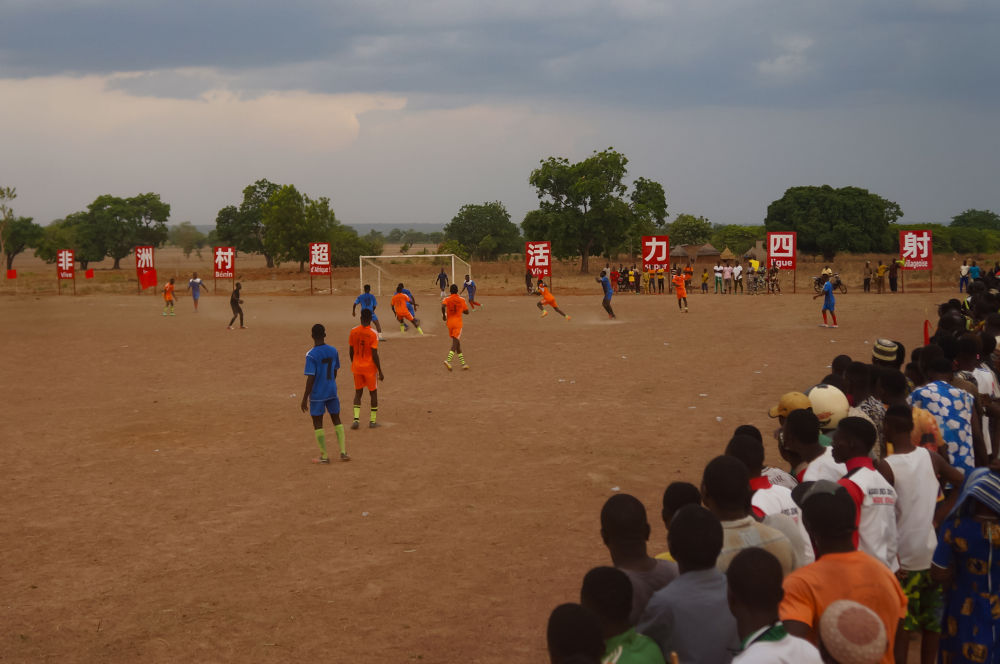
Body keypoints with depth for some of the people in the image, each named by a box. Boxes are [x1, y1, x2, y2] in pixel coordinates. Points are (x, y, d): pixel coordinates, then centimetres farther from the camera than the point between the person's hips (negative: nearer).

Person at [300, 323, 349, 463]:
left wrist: (304, 398, -13)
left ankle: (324, 456, 9)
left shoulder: (311, 355, -17)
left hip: (317, 394, -5)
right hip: (332, 392, 5)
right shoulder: (333, 351, 0)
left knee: (317, 423, 7)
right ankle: (343, 452, 11)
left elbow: (310, 378, -19)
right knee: (337, 420, 15)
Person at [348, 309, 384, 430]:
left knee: (358, 392, 14)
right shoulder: (373, 334, -16)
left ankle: (356, 419, 2)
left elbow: (351, 351, 4)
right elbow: (374, 355, -16)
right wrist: (380, 372, -9)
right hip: (370, 367, -3)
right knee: (373, 393, 12)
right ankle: (372, 421, 16)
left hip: (356, 367, 3)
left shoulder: (353, 331, -4)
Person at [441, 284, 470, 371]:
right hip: (458, 323, -2)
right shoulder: (461, 300, 2)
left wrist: (444, 316, -7)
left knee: (456, 343, 13)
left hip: (449, 322, 2)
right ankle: (448, 360, -31)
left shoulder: (447, 299, 0)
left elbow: (443, 306, -21)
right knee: (455, 343, -9)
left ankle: (463, 364, 16)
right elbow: (466, 311, 6)